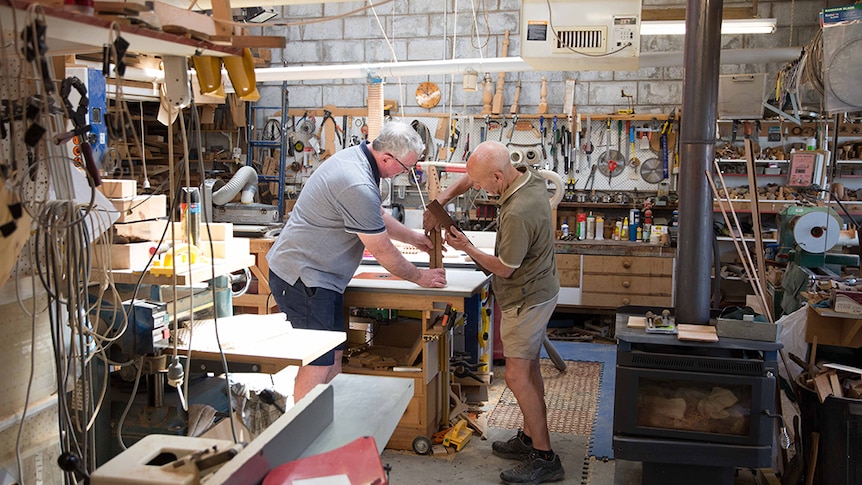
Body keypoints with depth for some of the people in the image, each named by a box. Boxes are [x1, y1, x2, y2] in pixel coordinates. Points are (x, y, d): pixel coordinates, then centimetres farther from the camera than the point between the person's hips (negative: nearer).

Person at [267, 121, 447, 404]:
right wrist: (419, 277, -2)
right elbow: (383, 252, -16)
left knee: (334, 355, 15)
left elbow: (377, 217, 23)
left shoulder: (356, 157, 5)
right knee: (318, 364, -7)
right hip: (303, 277, -11)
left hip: (315, 274, 11)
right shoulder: (358, 186, -27)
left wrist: (414, 237, 23)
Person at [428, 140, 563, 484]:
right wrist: (442, 199, -1)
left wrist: (466, 248, -6)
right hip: (535, 292, 10)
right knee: (529, 369, 18)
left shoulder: (517, 214, -33)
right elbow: (470, 178, 12)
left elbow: (504, 268, -19)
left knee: (518, 376, -6)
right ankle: (530, 439, 31)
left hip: (526, 299, -10)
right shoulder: (526, 174, -4)